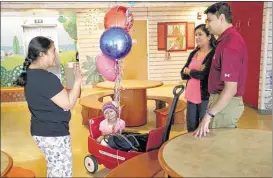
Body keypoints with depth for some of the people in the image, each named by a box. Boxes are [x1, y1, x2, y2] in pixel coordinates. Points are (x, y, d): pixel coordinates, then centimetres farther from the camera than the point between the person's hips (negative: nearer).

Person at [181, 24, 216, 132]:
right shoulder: (193, 54, 12)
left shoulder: (214, 54, -10)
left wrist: (189, 71, -1)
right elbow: (183, 74, 6)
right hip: (191, 97, 7)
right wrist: (196, 71, -14)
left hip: (205, 98, -7)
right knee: (191, 129, 16)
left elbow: (204, 74, -19)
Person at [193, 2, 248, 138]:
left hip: (225, 104, -10)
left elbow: (231, 89, -29)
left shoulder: (229, 44, -24)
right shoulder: (229, 38, 8)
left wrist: (209, 114, -28)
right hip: (223, 100, 10)